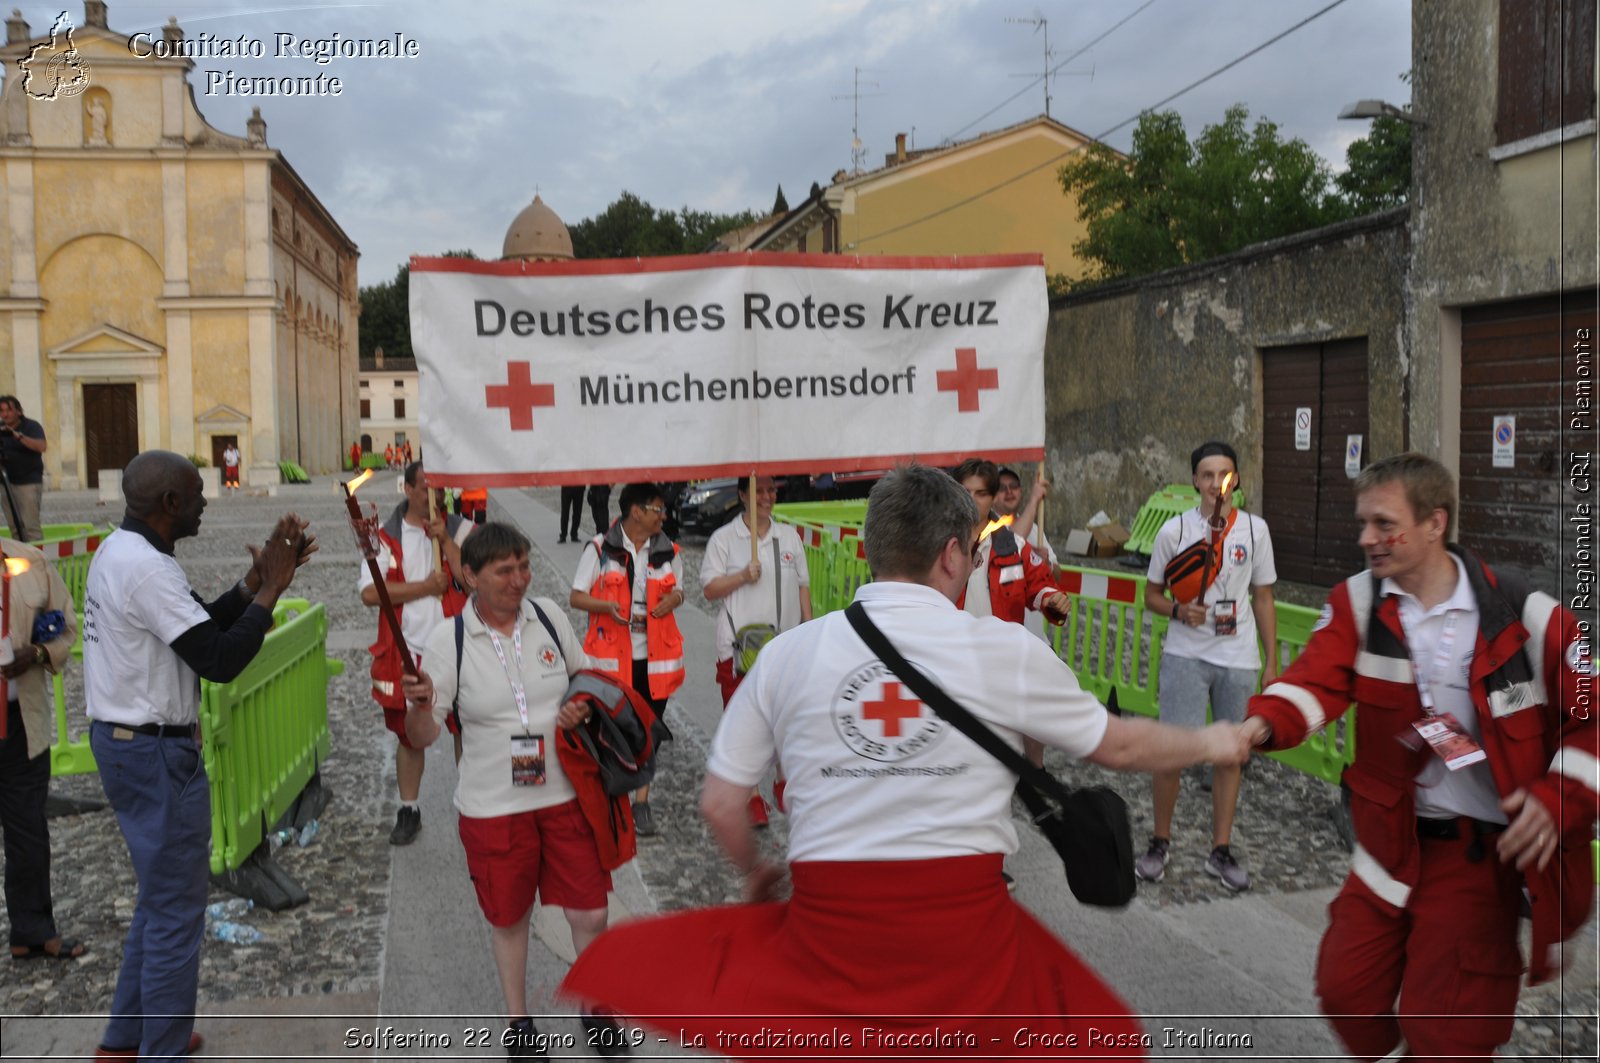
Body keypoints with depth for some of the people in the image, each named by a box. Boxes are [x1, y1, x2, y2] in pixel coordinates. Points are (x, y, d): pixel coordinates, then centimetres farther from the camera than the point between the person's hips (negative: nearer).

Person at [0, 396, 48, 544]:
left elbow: (42, 446, -22)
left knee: (30, 525, -11)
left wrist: (19, 436, -31)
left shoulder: (31, 426, -5)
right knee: (15, 526, 5)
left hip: (29, 482, -5)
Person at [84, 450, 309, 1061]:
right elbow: (220, 661, -25)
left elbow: (200, 623, 13)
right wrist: (271, 590, -17)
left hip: (121, 741, 11)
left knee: (160, 899, 23)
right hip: (157, 755, -11)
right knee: (176, 913, 2)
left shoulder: (119, 551, 9)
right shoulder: (148, 569, -23)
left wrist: (257, 579, 3)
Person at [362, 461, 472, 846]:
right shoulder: (386, 537, 0)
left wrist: (446, 540, -17)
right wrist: (426, 587, -14)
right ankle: (408, 811, 28)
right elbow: (369, 593, -10)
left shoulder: (461, 531, 0)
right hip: (408, 655, 1)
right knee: (409, 734, 13)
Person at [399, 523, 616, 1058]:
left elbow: (586, 677, 13)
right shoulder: (447, 640, -10)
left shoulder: (548, 614, -3)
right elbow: (422, 737, -10)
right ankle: (517, 1020, 38)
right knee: (508, 917, 14)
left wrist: (582, 706, -8)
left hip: (566, 794, 2)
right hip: (493, 806, -2)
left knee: (589, 913, 5)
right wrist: (420, 705, -31)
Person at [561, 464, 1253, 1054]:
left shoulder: (788, 652, 1)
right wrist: (1212, 744, 30)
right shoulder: (1005, 649, -3)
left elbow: (720, 802, 5)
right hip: (966, 928, 0)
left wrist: (755, 873, 27)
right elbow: (1120, 747, 10)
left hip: (828, 924, 0)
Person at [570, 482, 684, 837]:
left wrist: (671, 601, -5)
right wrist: (609, 607, -22)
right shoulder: (600, 548, -5)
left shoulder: (667, 551, 6)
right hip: (612, 656, -3)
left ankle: (641, 804, 17)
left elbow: (677, 591, 19)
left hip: (655, 656, 3)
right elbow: (576, 597, -4)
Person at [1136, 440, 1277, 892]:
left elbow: (1263, 599, 10)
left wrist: (1271, 661, 8)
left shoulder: (1255, 529, 3)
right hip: (1186, 655, -2)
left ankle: (1221, 850, 22)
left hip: (1239, 659, 2)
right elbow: (1152, 594, 4)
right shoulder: (1174, 530, -3)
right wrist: (1179, 611, -17)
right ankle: (1160, 842, 13)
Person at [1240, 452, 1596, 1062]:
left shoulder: (1527, 618, -12)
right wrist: (1264, 724, -42)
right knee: (1344, 988, 11)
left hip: (1481, 851, -3)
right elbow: (1317, 678, -21)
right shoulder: (1356, 604, -5)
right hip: (1392, 840, 3)